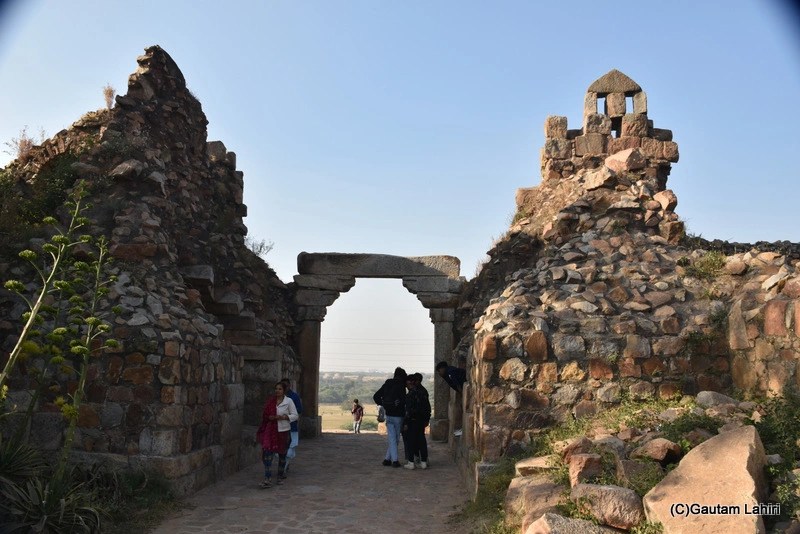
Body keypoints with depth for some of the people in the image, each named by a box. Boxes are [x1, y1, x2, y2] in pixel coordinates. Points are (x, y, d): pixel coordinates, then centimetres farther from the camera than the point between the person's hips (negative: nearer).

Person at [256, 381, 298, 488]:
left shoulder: (289, 401, -2)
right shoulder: (270, 401, 6)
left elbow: (295, 415, -3)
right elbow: (265, 415, 15)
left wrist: (283, 417, -17)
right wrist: (269, 417, -8)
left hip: (283, 431, -1)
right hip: (270, 430, 1)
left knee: (282, 455, 11)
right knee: (267, 453, -13)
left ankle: (279, 477, 29)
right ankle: (267, 480, -13)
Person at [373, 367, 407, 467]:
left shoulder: (386, 384, 6)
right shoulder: (401, 386, -11)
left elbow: (375, 396, 8)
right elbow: (403, 400, -21)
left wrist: (383, 404, 11)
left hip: (388, 415, 5)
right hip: (398, 416, -5)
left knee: (392, 439, 7)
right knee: (396, 439, 8)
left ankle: (394, 460, 1)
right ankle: (387, 458, 8)